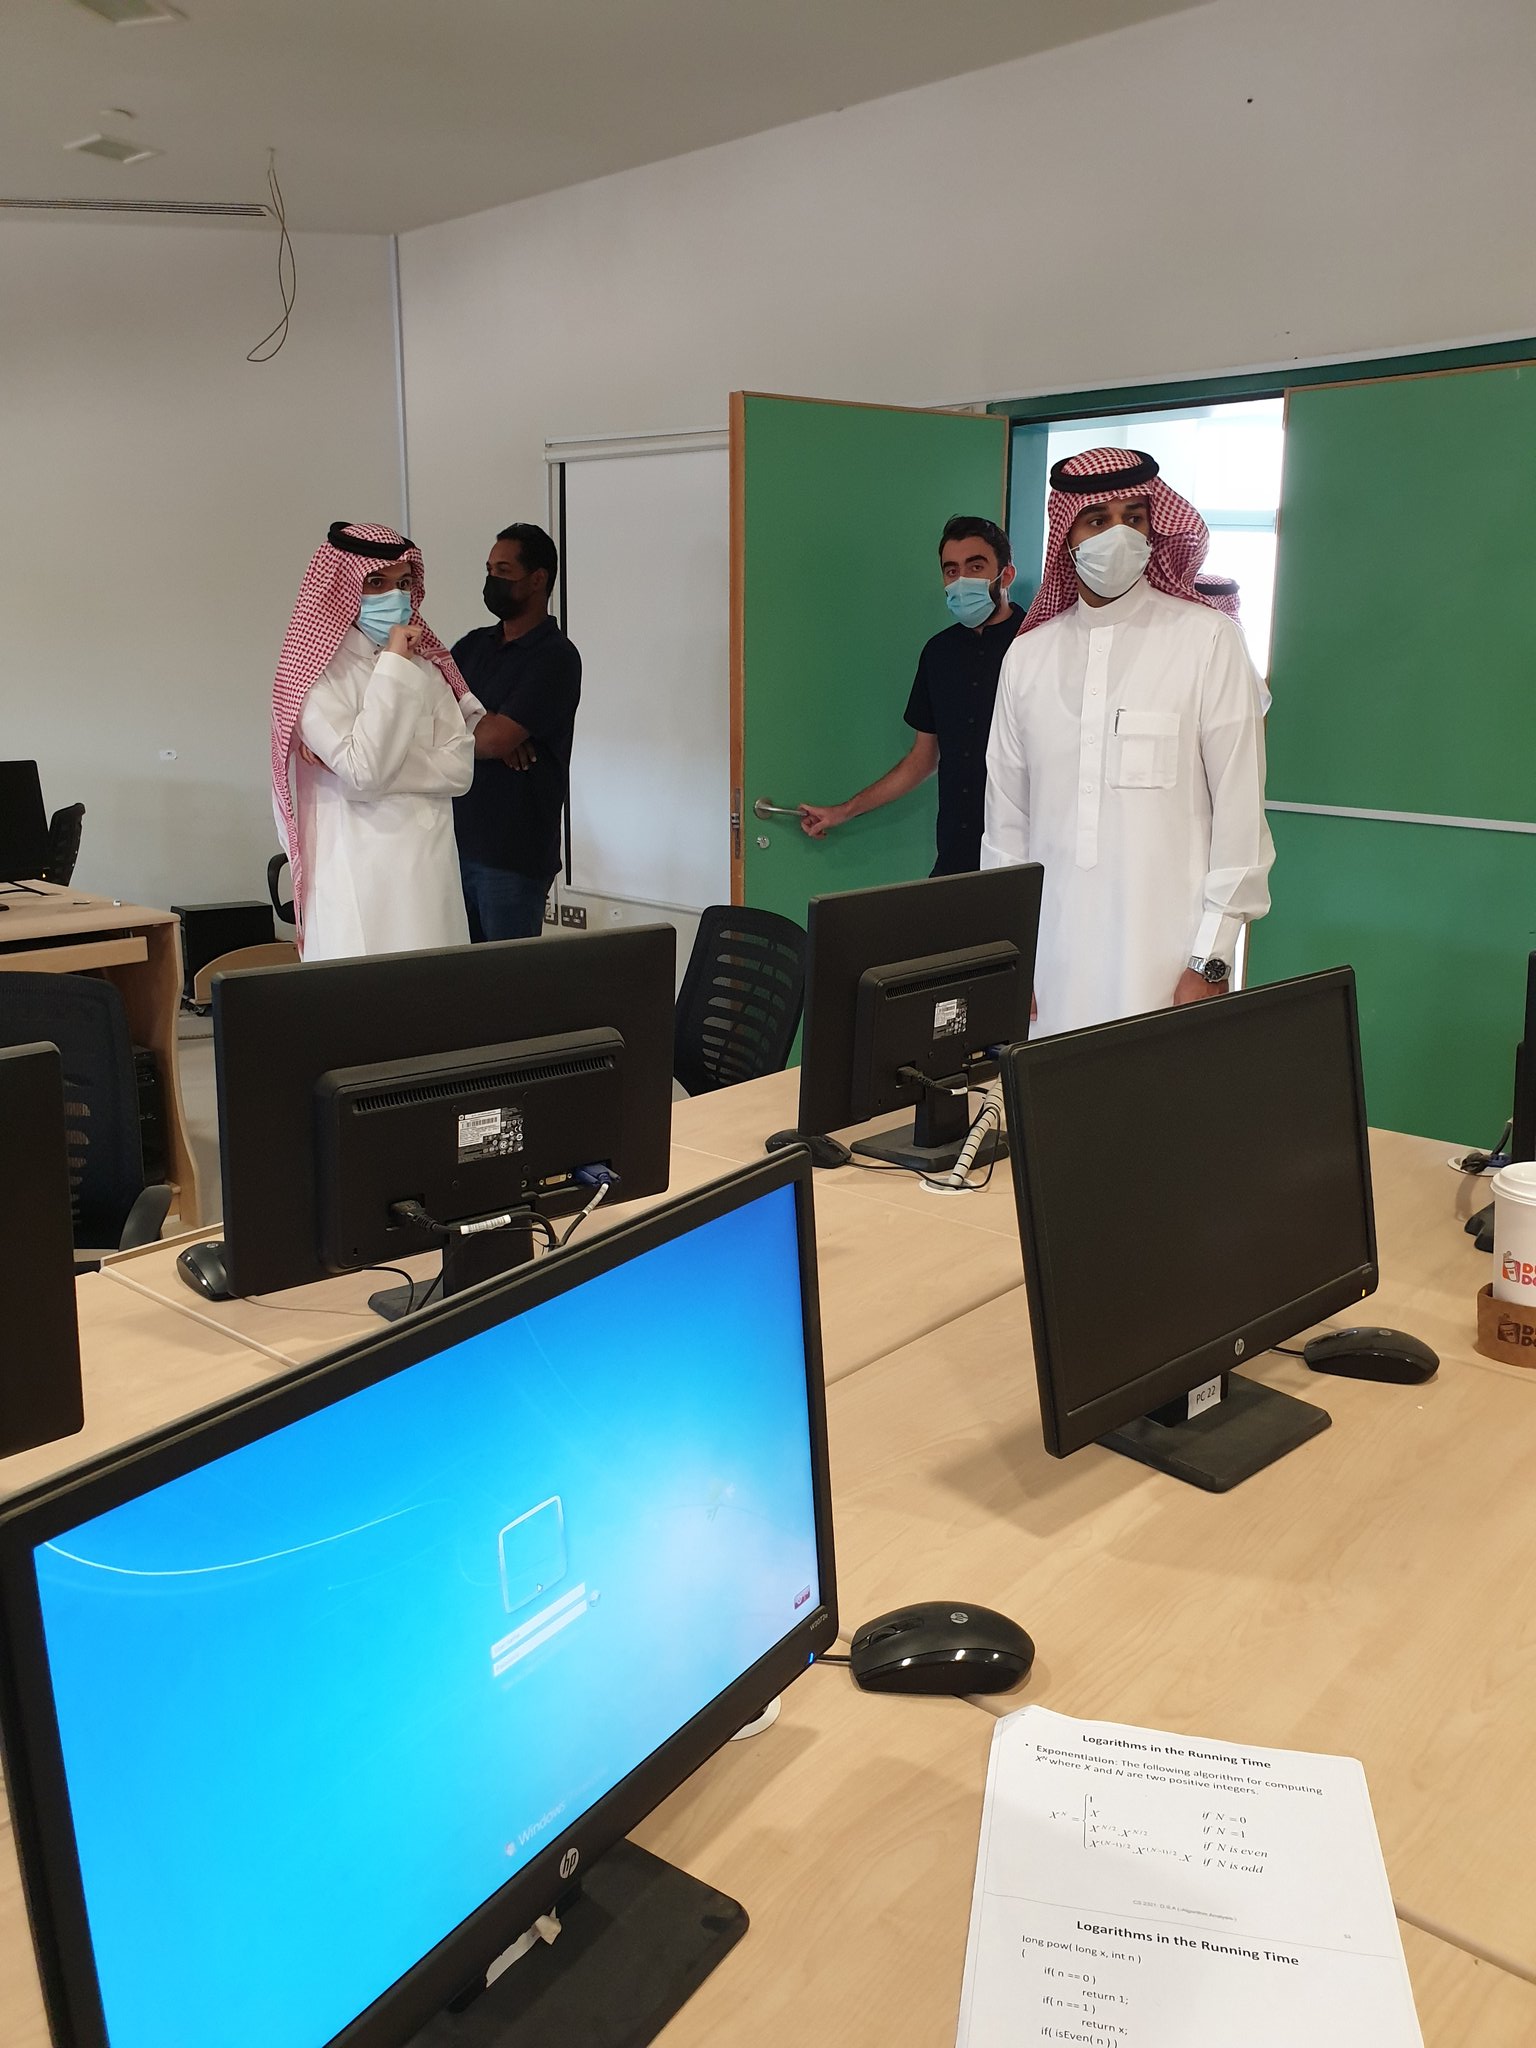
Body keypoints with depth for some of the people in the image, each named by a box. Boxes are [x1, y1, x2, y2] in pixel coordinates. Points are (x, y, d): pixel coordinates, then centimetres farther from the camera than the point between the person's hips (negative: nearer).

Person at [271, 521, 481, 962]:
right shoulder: (318, 674, -5)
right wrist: (393, 666, -12)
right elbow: (364, 772, -18)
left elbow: (459, 769, 2)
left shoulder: (424, 666, 12)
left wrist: (364, 763, -11)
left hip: (431, 864, 5)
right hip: (359, 872, -5)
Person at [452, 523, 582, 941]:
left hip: (513, 855, -7)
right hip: (457, 840, 7)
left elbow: (496, 739, -18)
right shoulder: (475, 644, 15)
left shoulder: (556, 657, -8)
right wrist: (484, 726, -12)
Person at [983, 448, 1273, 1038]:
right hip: (1050, 957, 3)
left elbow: (1239, 807, -3)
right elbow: (1006, 816, 13)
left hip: (1165, 960, -3)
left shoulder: (1208, 641, 0)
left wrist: (1212, 957, -7)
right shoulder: (1027, 655, 10)